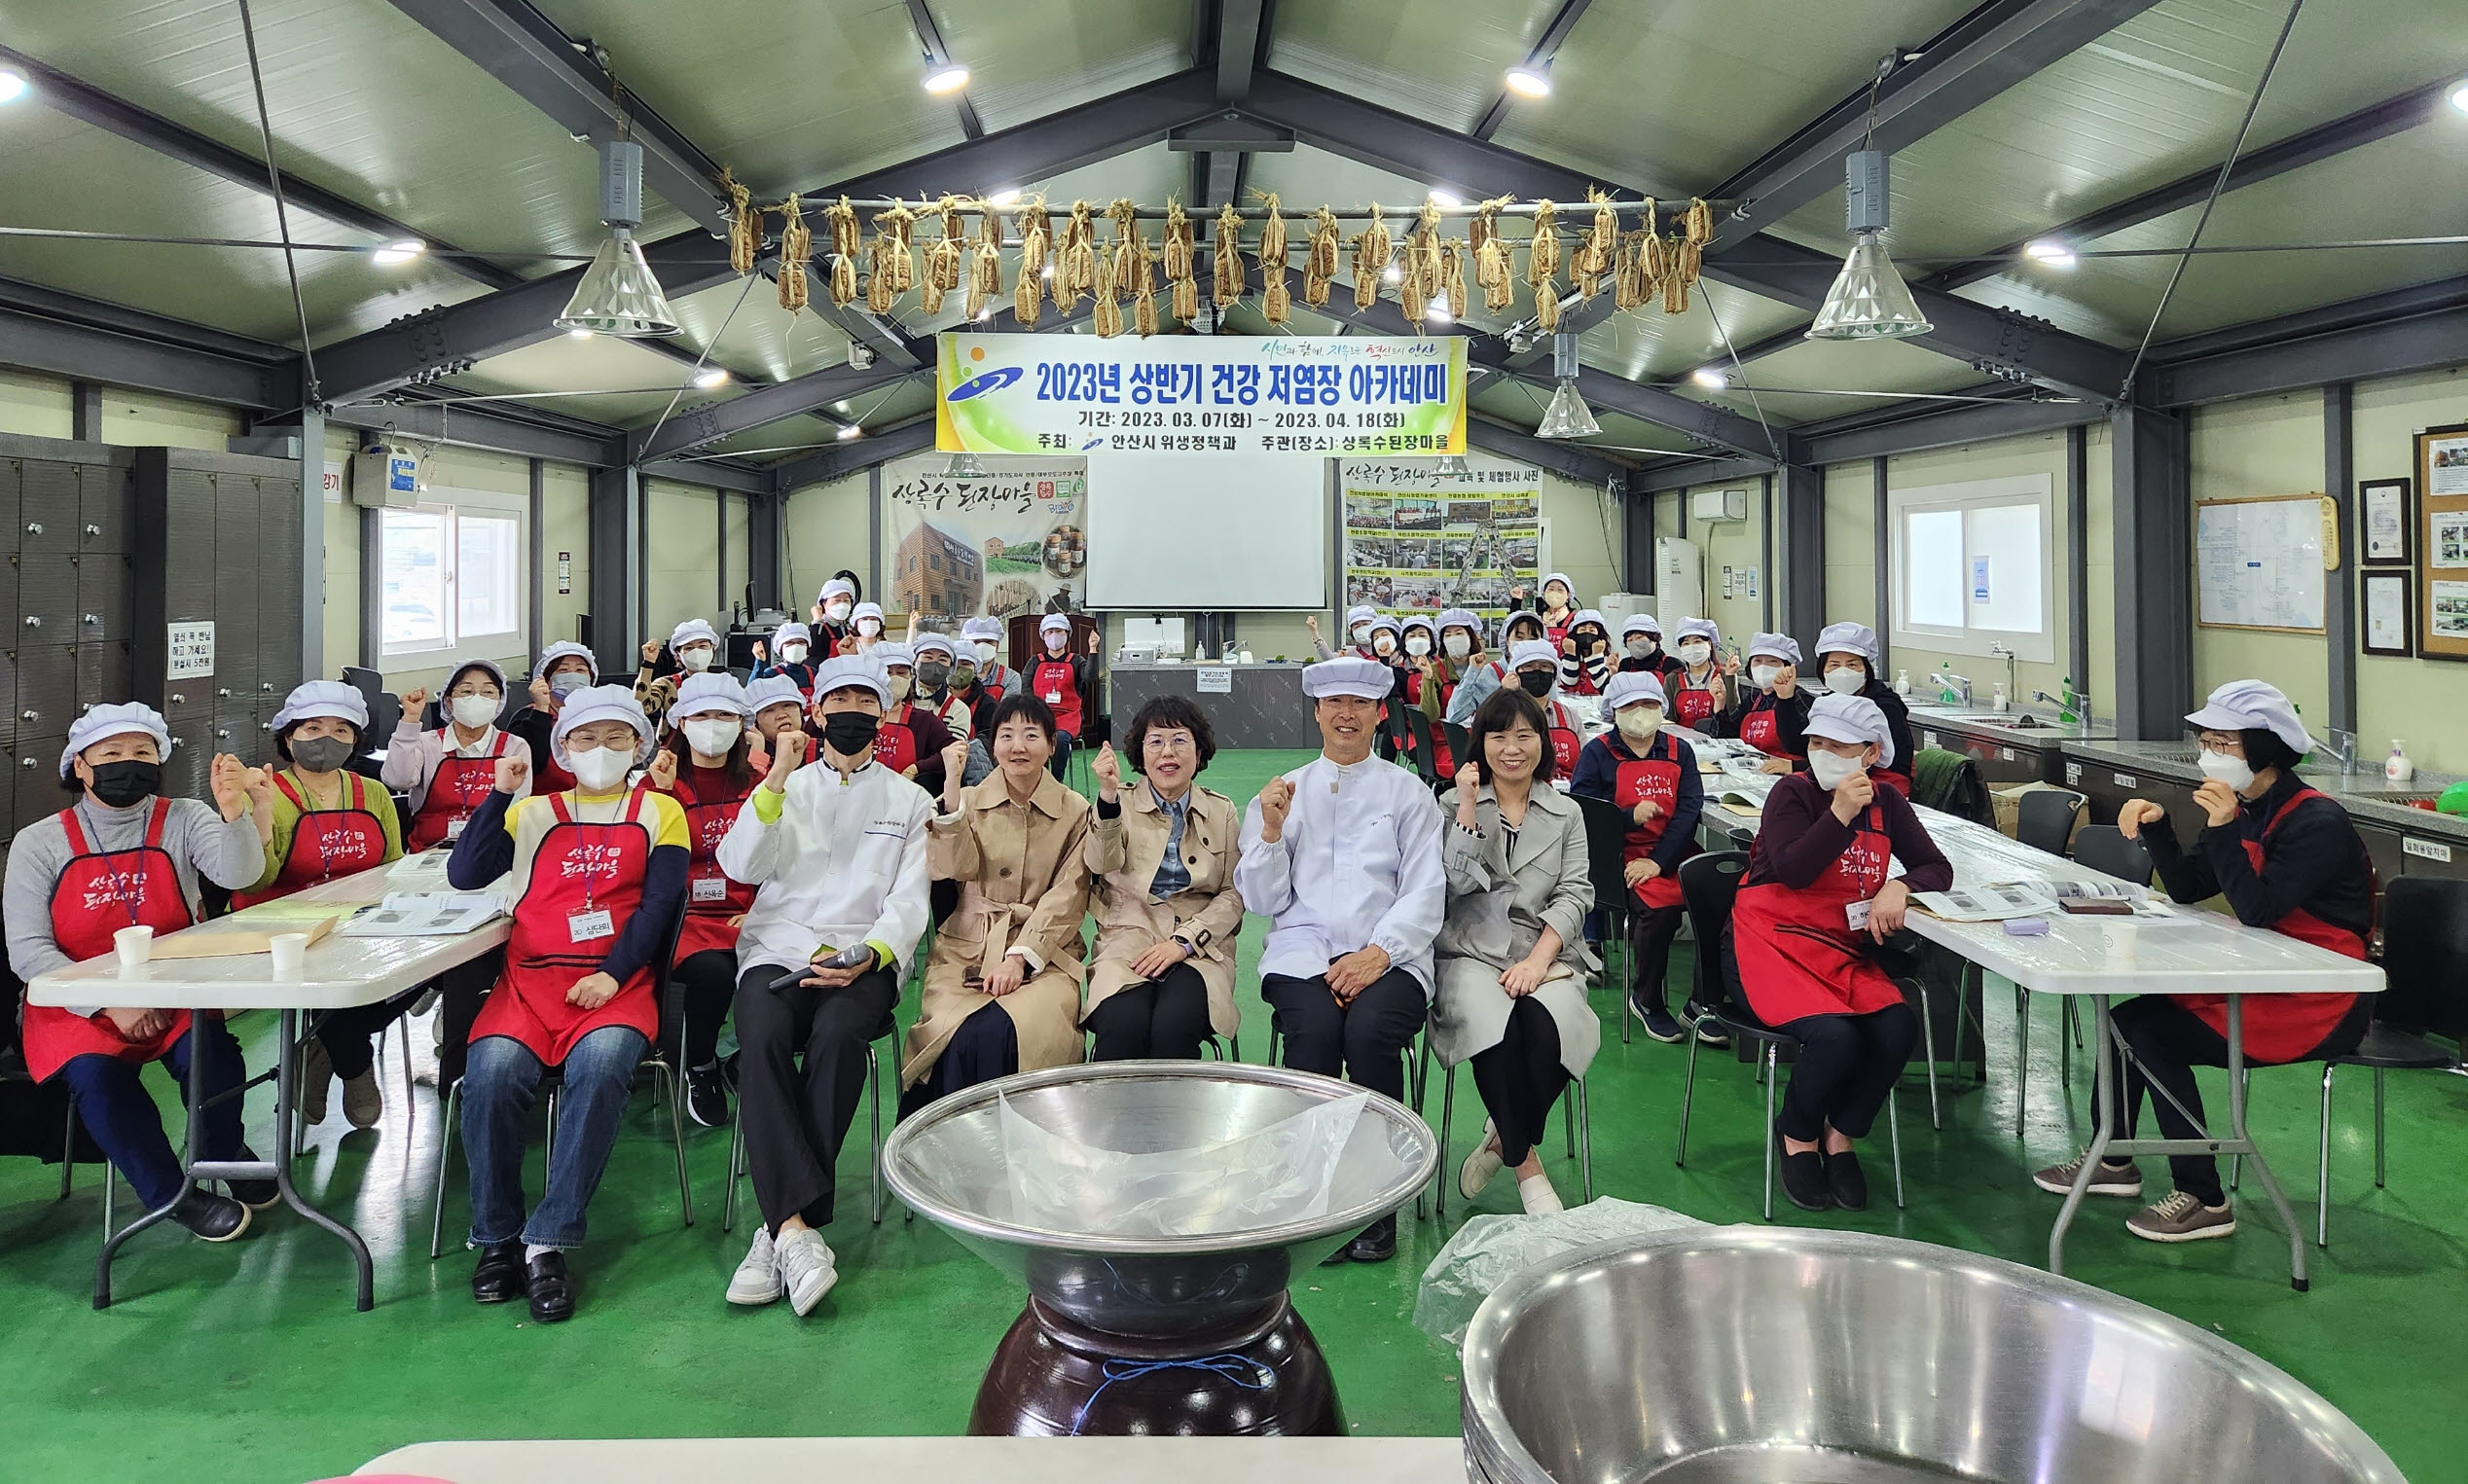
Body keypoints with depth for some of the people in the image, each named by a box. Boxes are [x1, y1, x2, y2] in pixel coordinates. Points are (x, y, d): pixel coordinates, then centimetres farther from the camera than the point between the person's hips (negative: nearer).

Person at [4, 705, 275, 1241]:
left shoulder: (182, 820, 0)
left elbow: (238, 873, -20)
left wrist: (233, 811, -41)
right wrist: (111, 1005, -18)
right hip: (77, 1006, 0)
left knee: (211, 1055, -27)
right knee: (96, 1073, -28)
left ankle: (223, 1153, 5)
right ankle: (172, 1193, -8)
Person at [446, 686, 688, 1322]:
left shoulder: (659, 812, 14)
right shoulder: (533, 814, 20)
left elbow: (659, 902, 2)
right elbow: (464, 876, 8)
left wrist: (612, 975, -12)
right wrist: (500, 793, 1)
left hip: (619, 981, -2)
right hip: (530, 979, 2)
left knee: (601, 1062, -34)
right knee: (493, 1067, -28)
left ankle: (548, 1243, -26)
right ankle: (497, 1238, -11)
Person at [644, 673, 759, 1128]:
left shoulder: (757, 786, 14)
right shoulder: (660, 781, 9)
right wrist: (659, 792, -11)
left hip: (745, 917, 2)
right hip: (682, 916, -2)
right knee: (713, 971, -34)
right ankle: (700, 1070, -3)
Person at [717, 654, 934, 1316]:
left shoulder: (910, 800, 16)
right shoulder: (788, 787, 20)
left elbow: (909, 903, 5)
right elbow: (740, 865, 2)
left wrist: (867, 956, -14)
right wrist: (776, 781, -7)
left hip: (864, 957, -1)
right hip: (778, 948, 1)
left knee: (838, 1034, -34)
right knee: (761, 1037, -32)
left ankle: (781, 1226, -29)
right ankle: (799, 1227, -37)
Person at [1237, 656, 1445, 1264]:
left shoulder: (1409, 793, 14)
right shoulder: (1283, 791, 18)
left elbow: (1425, 891, 3)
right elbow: (1263, 900, 13)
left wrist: (1378, 952, -12)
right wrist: (1271, 831, -3)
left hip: (1388, 953, -1)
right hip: (1302, 950, 1)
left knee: (1371, 1029, -32)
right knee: (1315, 1029, -31)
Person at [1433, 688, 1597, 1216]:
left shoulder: (1566, 813, 16)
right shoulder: (1455, 803, 12)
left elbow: (1574, 895, 4)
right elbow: (1458, 880, -3)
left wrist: (1538, 960, -11)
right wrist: (1469, 806, -6)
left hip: (1547, 954, 1)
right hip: (1472, 953, -1)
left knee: (1547, 1026, -33)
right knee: (1495, 1028, -34)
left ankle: (1503, 1140, -7)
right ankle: (1526, 1164, -16)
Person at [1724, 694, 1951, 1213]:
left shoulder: (1885, 803, 11)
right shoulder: (1792, 793, -5)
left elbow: (1937, 868, 9)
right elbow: (1791, 872, -18)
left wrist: (1899, 887, -13)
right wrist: (1840, 814, -26)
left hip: (1843, 951, 5)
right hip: (1772, 943, -5)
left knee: (1898, 1027, -23)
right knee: (1836, 1036, -29)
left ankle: (1839, 1136, 1)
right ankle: (1798, 1135, 2)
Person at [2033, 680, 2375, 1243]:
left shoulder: (2316, 823, -18)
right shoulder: (2246, 809, 9)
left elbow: (2258, 911, -27)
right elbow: (2187, 888, 8)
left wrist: (2223, 831, -30)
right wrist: (2155, 827, -7)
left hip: (2318, 1005, -9)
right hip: (2262, 982, 9)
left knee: (2153, 1035, -18)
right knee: (2131, 1016, 3)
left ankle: (2204, 1201, -7)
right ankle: (2113, 1161, 18)